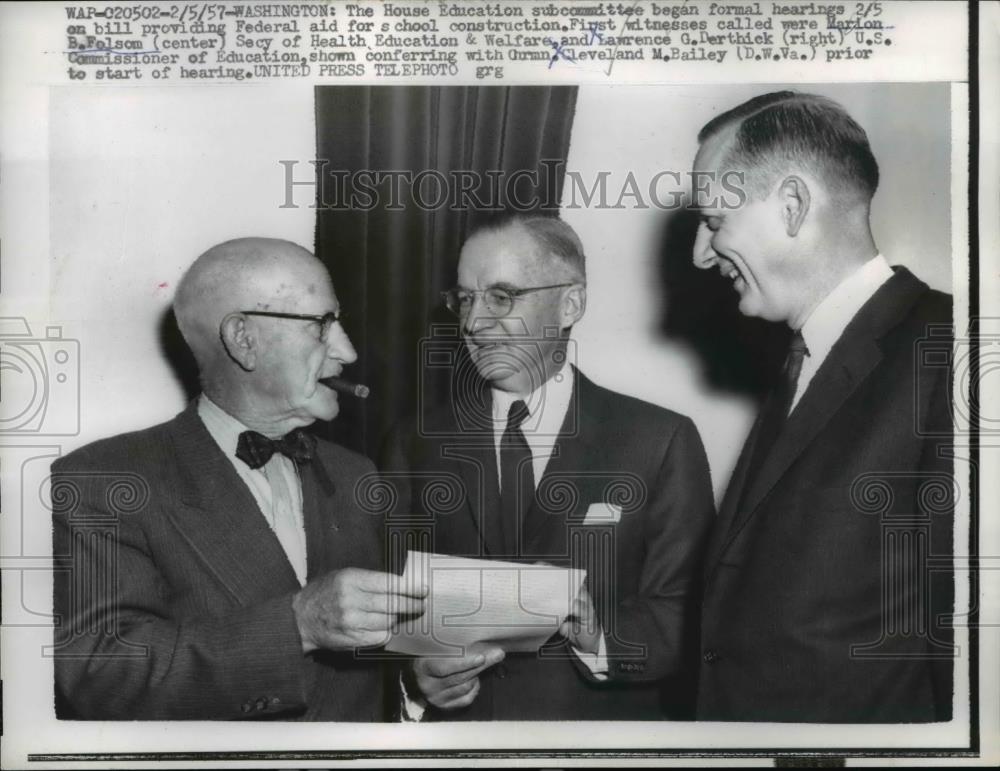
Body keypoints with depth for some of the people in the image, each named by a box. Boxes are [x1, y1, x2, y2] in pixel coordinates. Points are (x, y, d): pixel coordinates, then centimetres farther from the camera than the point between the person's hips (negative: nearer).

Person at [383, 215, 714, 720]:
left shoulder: (661, 443, 0)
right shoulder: (418, 445, 6)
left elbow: (685, 619, -2)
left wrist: (599, 633, -19)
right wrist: (414, 677, -11)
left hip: (603, 736, -1)